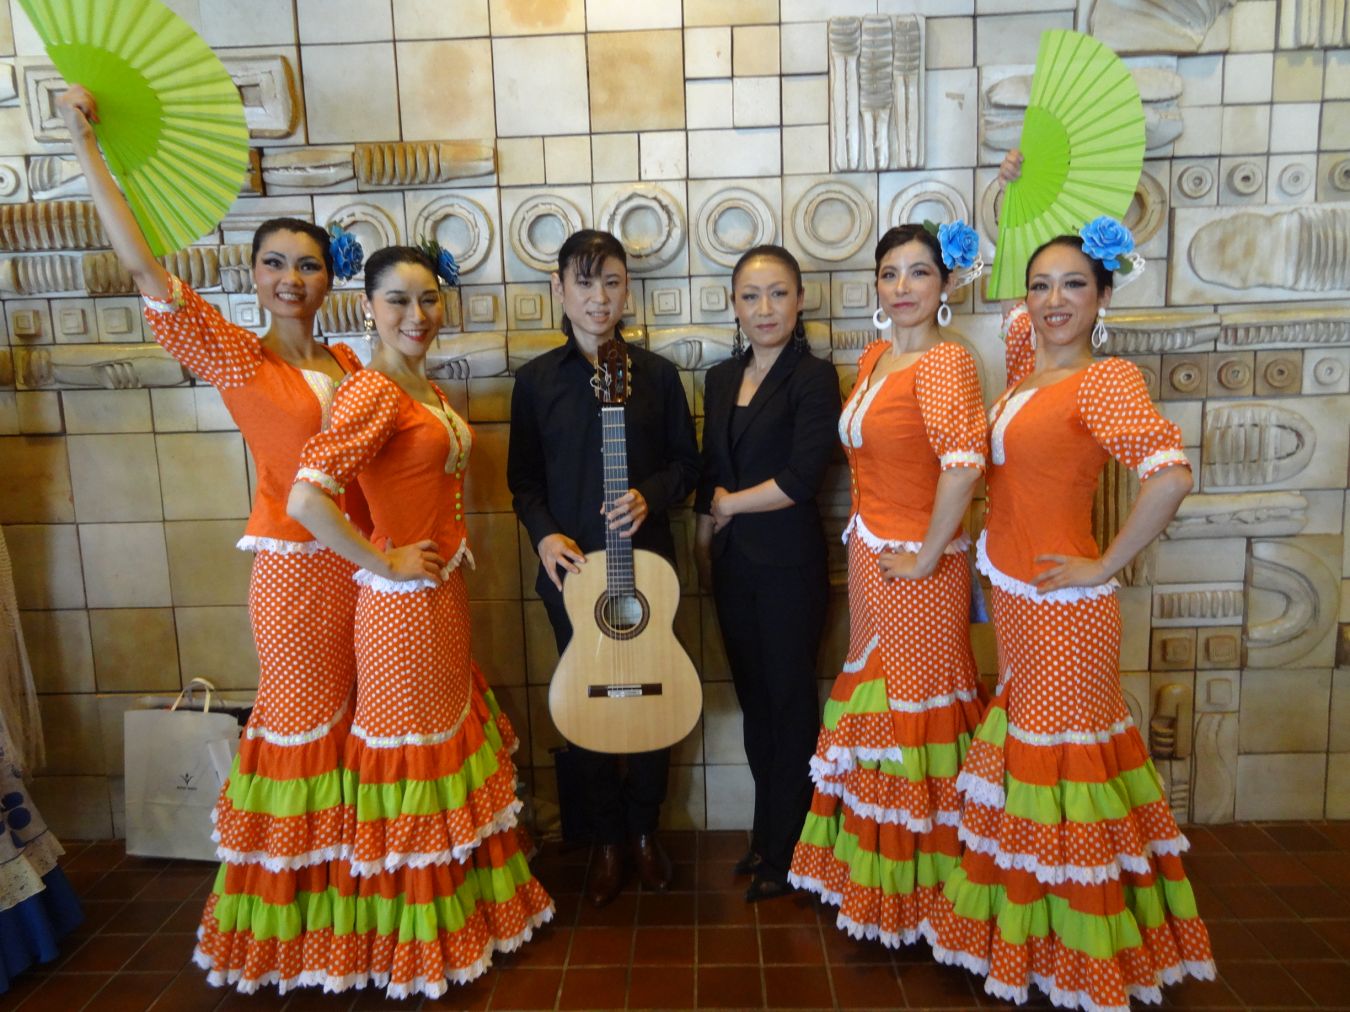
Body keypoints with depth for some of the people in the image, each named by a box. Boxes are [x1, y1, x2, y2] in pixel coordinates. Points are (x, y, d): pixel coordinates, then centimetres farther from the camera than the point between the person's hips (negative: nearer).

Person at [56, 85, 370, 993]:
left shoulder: (347, 362, 8)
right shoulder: (237, 359, -6)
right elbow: (150, 274, -17)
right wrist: (86, 147, -16)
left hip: (358, 561, 5)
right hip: (292, 567, -4)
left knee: (353, 721, 13)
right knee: (304, 725, 7)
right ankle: (290, 913, 27)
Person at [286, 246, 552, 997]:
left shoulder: (426, 388, 9)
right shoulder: (373, 391, -19)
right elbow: (305, 497, -29)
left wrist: (455, 546, 8)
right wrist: (384, 563, -20)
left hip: (445, 595, 9)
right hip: (405, 604, -9)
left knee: (454, 735, 20)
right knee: (416, 749, 6)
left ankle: (465, 898, 42)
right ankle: (414, 940, 28)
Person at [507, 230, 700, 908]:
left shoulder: (657, 374, 1)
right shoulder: (537, 379, 2)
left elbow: (686, 463, 5)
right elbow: (523, 476, 6)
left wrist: (649, 497, -15)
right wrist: (544, 534, -10)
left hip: (644, 559, 0)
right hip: (569, 565, 0)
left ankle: (644, 829, 32)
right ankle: (606, 840, 29)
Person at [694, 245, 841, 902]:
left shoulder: (814, 378, -8)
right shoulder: (721, 379, 11)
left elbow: (800, 479, -17)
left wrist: (730, 504, -6)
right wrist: (705, 535, 13)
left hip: (789, 562, -6)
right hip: (733, 562, 6)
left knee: (790, 700, 6)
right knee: (753, 697, 13)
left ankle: (785, 853, 22)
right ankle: (766, 835, 30)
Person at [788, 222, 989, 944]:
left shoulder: (945, 362, -16)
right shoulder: (874, 357, 11)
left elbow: (965, 461, -29)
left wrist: (926, 557, -21)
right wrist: (866, 545, 15)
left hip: (917, 569, -8)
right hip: (870, 558, 8)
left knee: (914, 709, 5)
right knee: (877, 706, 17)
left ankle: (919, 890, 26)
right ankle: (873, 866, 37)